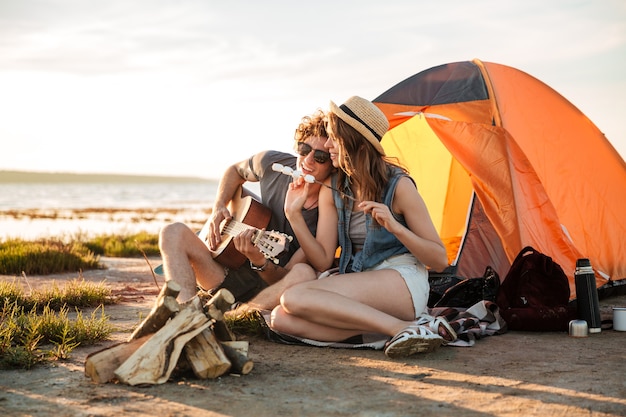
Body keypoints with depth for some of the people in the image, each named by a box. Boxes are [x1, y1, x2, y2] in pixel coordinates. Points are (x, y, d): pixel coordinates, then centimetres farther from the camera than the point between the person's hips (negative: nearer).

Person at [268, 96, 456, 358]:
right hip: (359, 287, 7)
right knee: (280, 319, -19)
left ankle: (406, 328, -27)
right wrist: (294, 214, -6)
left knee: (295, 296, -27)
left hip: (402, 282, -7)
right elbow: (323, 261, 3)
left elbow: (440, 260, -7)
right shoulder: (332, 189, 9)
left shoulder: (398, 185, -7)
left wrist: (394, 226, -21)